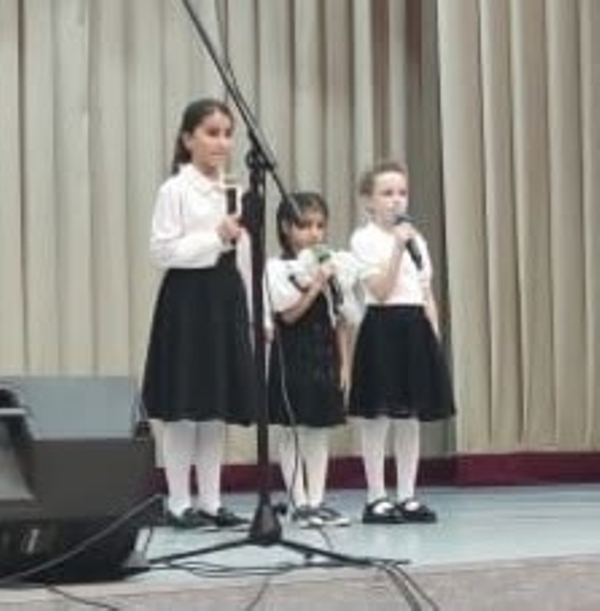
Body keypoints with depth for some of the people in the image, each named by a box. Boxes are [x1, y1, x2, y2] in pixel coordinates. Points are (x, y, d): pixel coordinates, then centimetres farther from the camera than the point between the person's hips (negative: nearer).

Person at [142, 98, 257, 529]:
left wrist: (257, 314, 11)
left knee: (220, 407, 8)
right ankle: (179, 503, 6)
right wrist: (215, 237, -18)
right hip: (190, 297, -7)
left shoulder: (233, 192, 14)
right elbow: (162, 251, -14)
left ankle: (211, 501, 15)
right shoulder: (175, 190, -6)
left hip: (227, 298, 7)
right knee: (184, 406, -2)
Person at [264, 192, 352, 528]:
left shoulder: (330, 264, 10)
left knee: (320, 431, 7)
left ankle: (317, 501, 13)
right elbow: (288, 314, -14)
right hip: (293, 358, -5)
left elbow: (339, 319, 11)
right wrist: (317, 284, -20)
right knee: (293, 432, 1)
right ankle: (300, 503, 8)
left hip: (325, 357, 5)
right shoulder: (277, 267, -7)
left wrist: (343, 363, 7)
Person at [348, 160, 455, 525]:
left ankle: (407, 497, 14)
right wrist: (398, 248, -19)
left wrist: (435, 337, 9)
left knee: (411, 417, 8)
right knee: (377, 417, -3)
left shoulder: (417, 239, 15)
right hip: (383, 327, -6)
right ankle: (377, 499, 3)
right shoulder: (364, 239, -5)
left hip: (415, 328, 6)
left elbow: (427, 296, 15)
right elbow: (381, 292, -15)